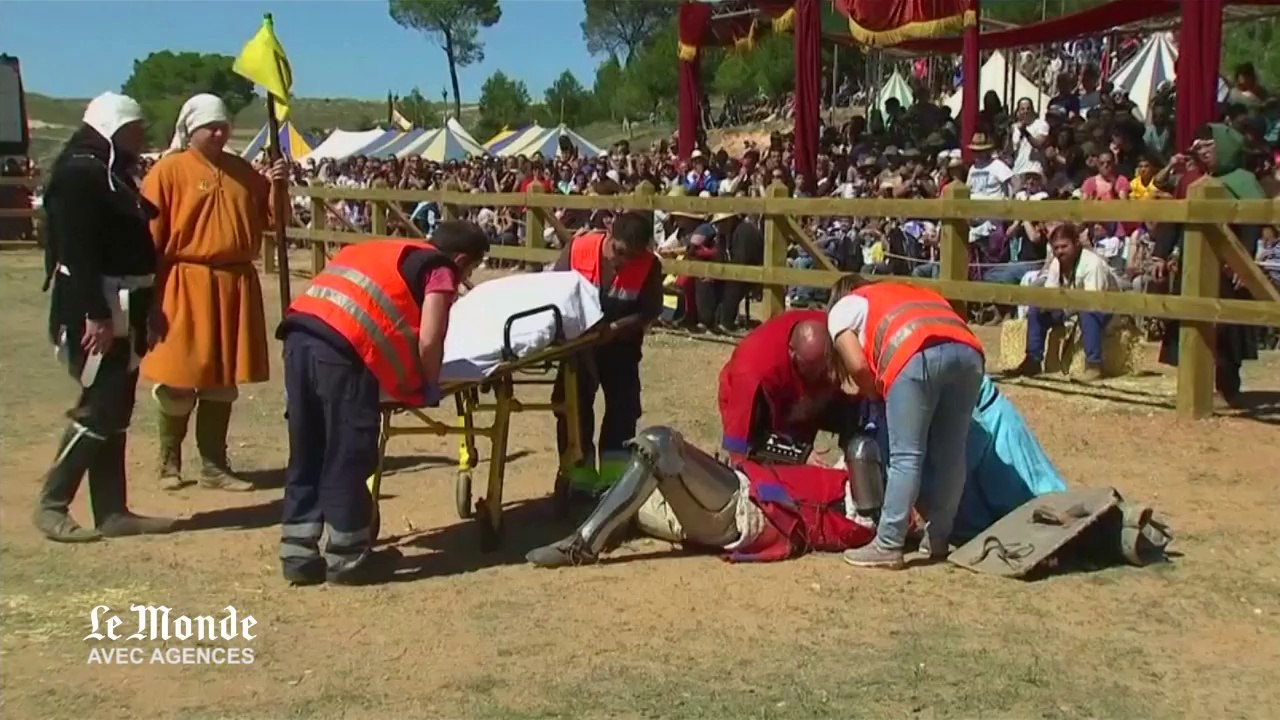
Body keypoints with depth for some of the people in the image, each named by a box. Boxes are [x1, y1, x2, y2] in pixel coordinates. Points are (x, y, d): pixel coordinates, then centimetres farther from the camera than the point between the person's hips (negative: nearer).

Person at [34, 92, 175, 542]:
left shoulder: (114, 173, 17)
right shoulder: (79, 173, -13)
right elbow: (77, 250, -21)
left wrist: (147, 309, 19)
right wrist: (94, 315, -26)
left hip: (123, 310, 10)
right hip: (96, 313, -10)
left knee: (114, 411, 10)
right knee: (99, 409, -8)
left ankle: (112, 511, 15)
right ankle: (51, 505, 3)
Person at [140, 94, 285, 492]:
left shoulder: (243, 171, 11)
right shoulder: (168, 171, -5)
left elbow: (269, 219, 15)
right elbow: (150, 235, -8)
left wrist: (276, 186, -2)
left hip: (235, 284, 5)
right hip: (186, 284, -5)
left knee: (223, 379, 9)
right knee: (180, 378, 2)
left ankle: (214, 465, 18)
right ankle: (169, 462, 18)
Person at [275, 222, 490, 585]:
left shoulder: (387, 252, 32)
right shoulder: (441, 271, 11)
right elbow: (428, 342, -1)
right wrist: (430, 384, 16)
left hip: (300, 330, 7)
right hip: (343, 345, -7)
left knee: (305, 454, 15)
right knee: (349, 456, 5)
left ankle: (297, 553, 21)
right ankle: (347, 557, 15)